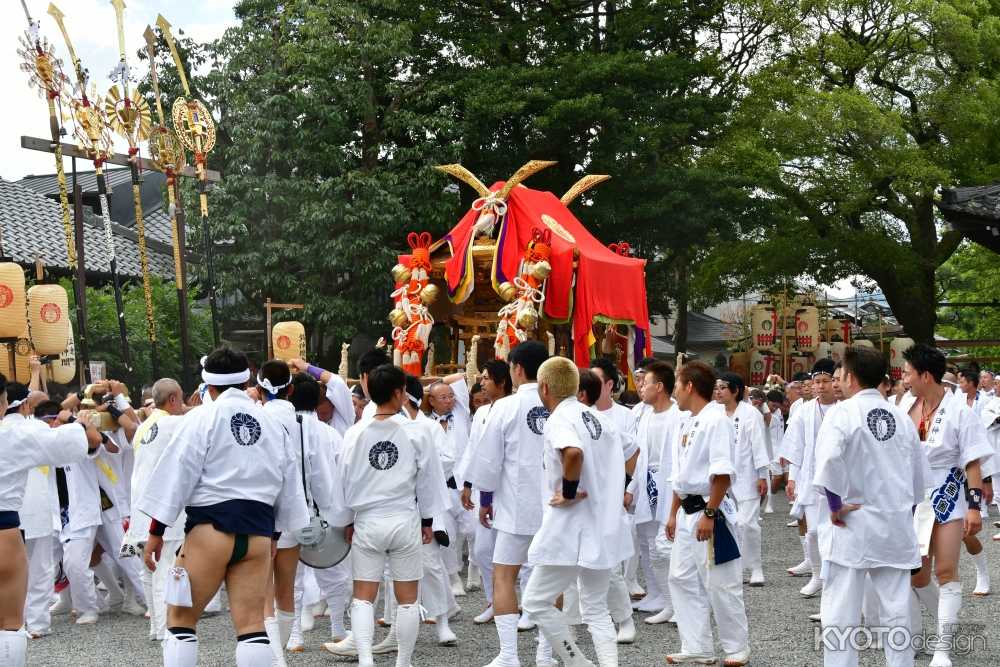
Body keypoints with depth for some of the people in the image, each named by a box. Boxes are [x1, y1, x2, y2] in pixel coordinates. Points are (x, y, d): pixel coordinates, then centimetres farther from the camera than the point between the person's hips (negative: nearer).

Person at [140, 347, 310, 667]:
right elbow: (287, 484, 17)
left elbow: (176, 474, -6)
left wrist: (156, 532, -2)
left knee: (180, 620, 7)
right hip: (258, 533, 4)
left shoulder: (202, 417, -2)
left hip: (210, 528, -4)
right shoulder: (272, 424, 13)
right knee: (251, 624, 4)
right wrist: (273, 536, 26)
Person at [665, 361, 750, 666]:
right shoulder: (687, 426, 13)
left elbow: (723, 474, -21)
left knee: (720, 584, -1)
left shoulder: (716, 420, -15)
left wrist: (709, 514, -22)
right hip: (687, 512, 9)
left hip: (709, 512, -9)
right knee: (683, 579, 11)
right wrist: (674, 514, 18)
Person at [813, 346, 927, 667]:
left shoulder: (843, 413, -11)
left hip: (853, 524, -5)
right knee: (896, 611, 11)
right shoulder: (901, 416, 7)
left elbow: (828, 460, -27)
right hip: (897, 527, 5)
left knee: (841, 614, 1)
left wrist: (835, 506, -15)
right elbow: (919, 475, 15)